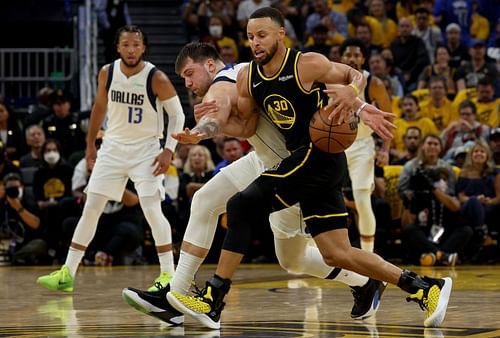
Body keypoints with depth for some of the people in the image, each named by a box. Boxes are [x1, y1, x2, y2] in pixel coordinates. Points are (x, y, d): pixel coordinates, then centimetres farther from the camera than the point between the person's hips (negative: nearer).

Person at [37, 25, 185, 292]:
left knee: (152, 210, -14)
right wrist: (90, 145, 16)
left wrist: (169, 150, -16)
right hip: (113, 147, 4)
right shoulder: (107, 73, -3)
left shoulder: (157, 79, -15)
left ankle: (168, 273, -2)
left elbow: (177, 114, -7)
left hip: (145, 150, -4)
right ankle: (67, 273, 6)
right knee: (91, 208, 2)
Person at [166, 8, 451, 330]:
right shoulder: (248, 77, 7)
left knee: (242, 206, -16)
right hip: (303, 160, 8)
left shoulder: (307, 64, -11)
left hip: (320, 155, -8)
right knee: (337, 254, 7)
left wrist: (351, 92, -22)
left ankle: (213, 301, -13)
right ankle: (426, 288, 15)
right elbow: (246, 127, 12)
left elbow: (356, 76, 1)